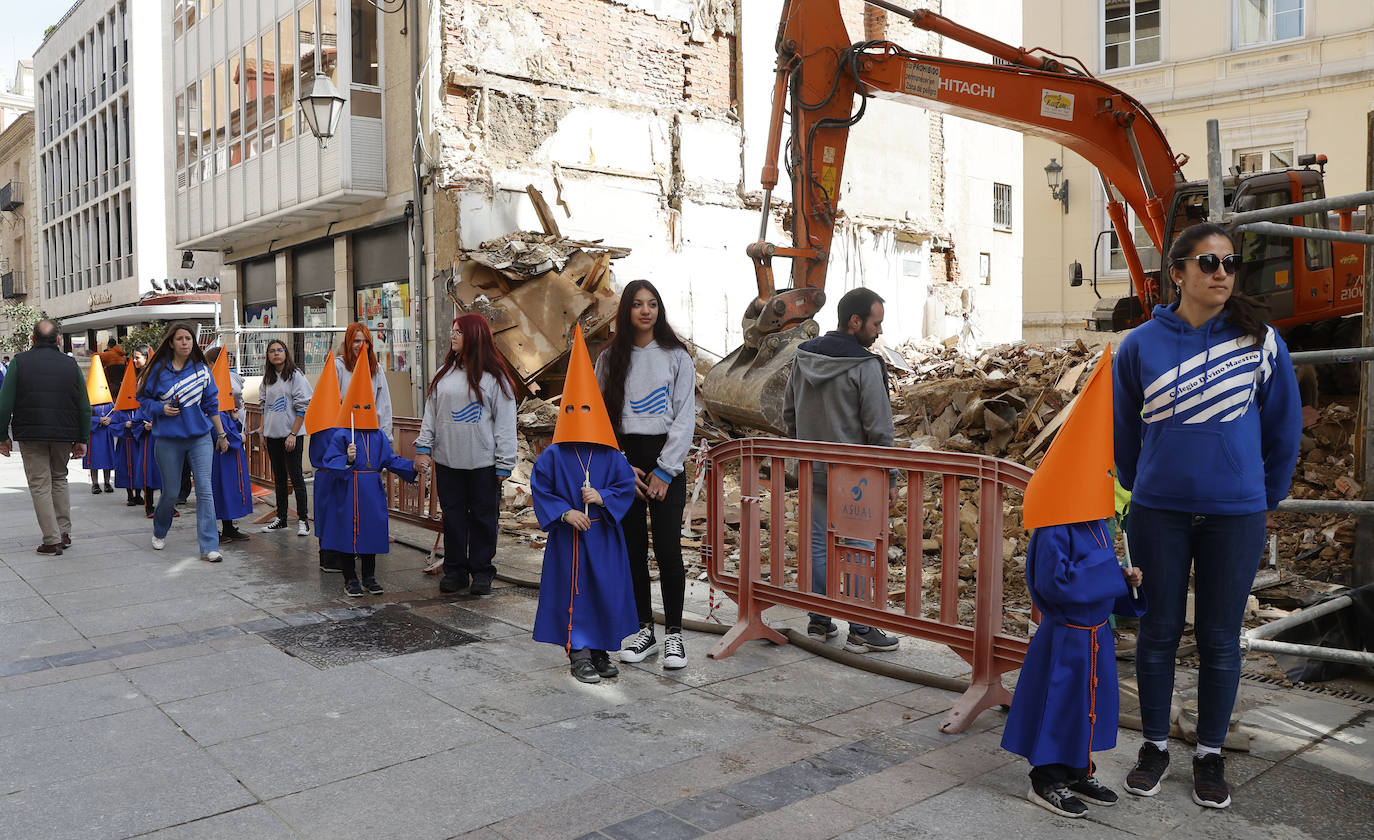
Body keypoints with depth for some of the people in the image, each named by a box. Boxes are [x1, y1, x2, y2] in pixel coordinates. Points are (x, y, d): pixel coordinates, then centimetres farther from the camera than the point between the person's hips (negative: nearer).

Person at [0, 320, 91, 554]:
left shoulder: (20, 362, -3)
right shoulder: (70, 364, 3)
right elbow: (84, 407, 3)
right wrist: (82, 440, 9)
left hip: (31, 435, -2)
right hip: (64, 435, 3)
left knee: (40, 485, 2)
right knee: (59, 479, 20)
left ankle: (52, 540, -1)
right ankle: (64, 533, 19)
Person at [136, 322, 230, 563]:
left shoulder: (202, 369, 4)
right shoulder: (158, 369, -1)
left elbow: (211, 404, 11)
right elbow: (143, 398, 8)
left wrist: (222, 434, 13)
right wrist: (161, 409, -11)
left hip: (200, 437, 1)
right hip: (168, 440, -1)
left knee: (205, 490, -7)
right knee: (170, 492, 8)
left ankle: (209, 547, -6)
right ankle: (159, 532, 38)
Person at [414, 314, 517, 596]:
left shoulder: (494, 377, -2)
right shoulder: (444, 373, 11)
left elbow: (505, 423, -3)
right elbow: (430, 413, 13)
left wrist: (504, 464, -6)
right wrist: (423, 448, 4)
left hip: (483, 463, -4)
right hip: (447, 461, 4)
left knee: (483, 517, 4)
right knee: (453, 516, 9)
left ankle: (482, 572, 16)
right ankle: (455, 570, 20)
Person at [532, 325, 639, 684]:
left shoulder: (611, 456, 2)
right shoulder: (553, 456, -2)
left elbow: (627, 485, 3)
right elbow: (540, 490, -2)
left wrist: (603, 498, -14)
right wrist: (565, 512, -13)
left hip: (604, 536, 2)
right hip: (568, 536, -2)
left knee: (607, 592, 6)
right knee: (573, 594, -1)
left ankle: (601, 651, 21)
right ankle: (578, 655, 7)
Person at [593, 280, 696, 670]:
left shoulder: (676, 356, 2)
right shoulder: (610, 358, 7)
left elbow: (685, 417, -2)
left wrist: (665, 471, -8)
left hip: (666, 460, -2)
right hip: (624, 462, 2)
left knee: (668, 549, -7)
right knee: (632, 549, 6)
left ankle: (674, 634, 5)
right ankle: (644, 631, 17)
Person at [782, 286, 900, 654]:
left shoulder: (803, 357, 4)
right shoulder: (866, 367, -17)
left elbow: (788, 411, 14)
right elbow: (879, 430, -16)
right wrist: (890, 477, -6)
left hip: (812, 472, 6)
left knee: (818, 546, 14)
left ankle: (819, 621, 23)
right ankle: (861, 630, 11)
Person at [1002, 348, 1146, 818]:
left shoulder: (1098, 527, 7)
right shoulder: (1055, 532, -22)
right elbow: (1058, 583, -30)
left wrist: (1127, 582, -4)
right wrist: (1114, 574, -25)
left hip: (1095, 633, 9)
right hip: (1067, 635, -9)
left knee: (1089, 704, 18)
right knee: (1061, 702, 3)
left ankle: (1078, 773, 34)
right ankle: (1047, 780, 19)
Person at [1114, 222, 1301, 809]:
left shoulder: (1259, 339, -2)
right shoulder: (1141, 345, -1)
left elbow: (1283, 427, 7)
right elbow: (1124, 433, 10)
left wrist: (1265, 496, 13)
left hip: (1235, 516, 0)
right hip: (1159, 513, 0)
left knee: (1220, 638, 9)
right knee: (1159, 632, 9)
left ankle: (1210, 753, 24)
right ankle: (1155, 745, 24)